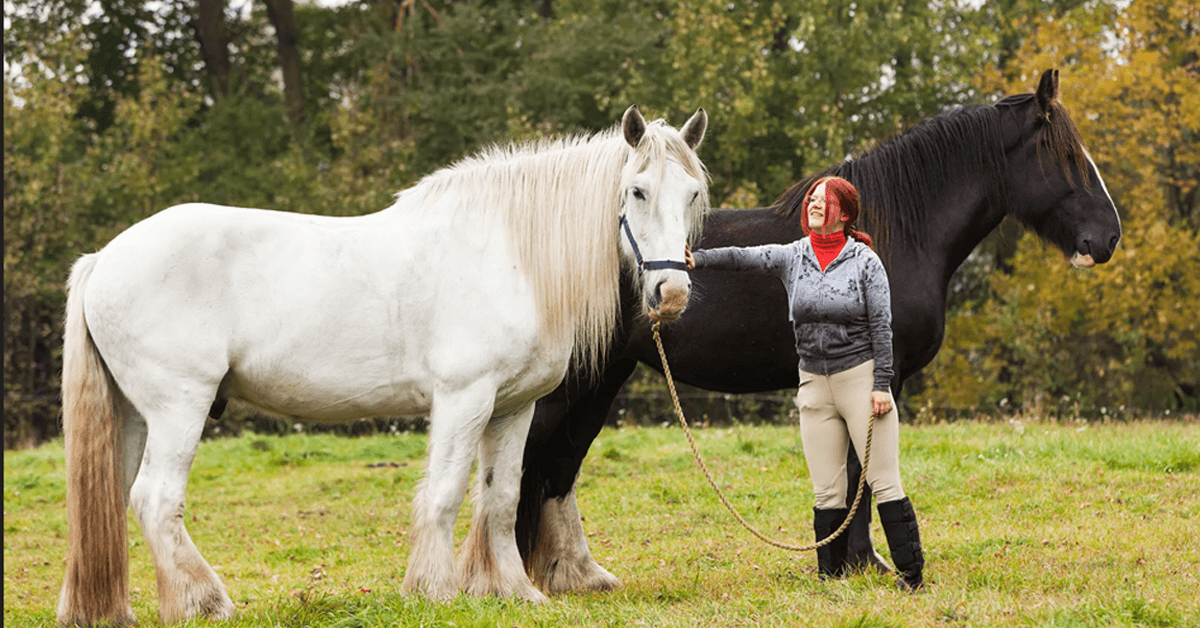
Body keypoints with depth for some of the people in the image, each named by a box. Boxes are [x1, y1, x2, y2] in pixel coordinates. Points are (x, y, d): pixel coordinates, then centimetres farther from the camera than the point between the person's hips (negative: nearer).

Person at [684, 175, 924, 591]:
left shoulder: (865, 261, -4)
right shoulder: (792, 258, 4)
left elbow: (882, 327, -5)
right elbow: (742, 258, -10)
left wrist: (882, 386, -12)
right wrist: (697, 259, -27)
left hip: (861, 377, -3)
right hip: (814, 385, 3)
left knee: (884, 482, -4)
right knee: (827, 493, 6)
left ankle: (913, 576, -1)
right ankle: (831, 579, 11)